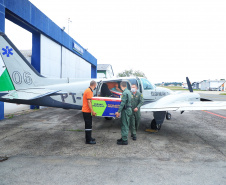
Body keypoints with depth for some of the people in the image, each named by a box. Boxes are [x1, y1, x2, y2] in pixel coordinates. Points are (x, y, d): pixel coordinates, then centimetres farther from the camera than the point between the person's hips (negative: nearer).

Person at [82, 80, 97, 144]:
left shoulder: (89, 90, 13)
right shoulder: (89, 91, -18)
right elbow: (89, 102, -22)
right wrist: (92, 111, -22)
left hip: (87, 111, 10)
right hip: (87, 111, -10)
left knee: (89, 125, 17)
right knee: (88, 125, -4)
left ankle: (89, 137, 28)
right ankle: (88, 140, 3)